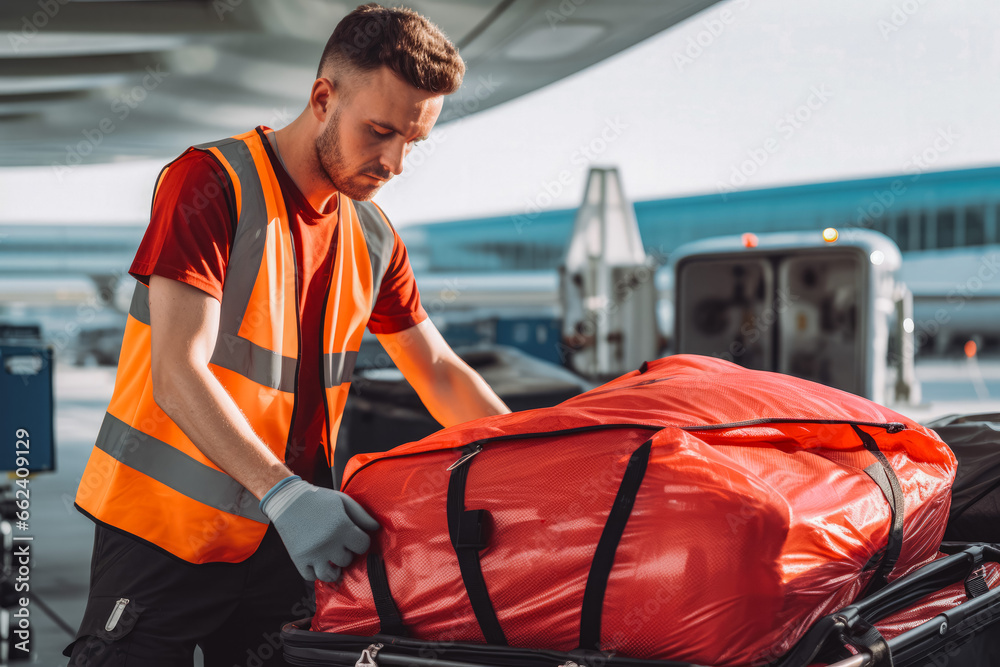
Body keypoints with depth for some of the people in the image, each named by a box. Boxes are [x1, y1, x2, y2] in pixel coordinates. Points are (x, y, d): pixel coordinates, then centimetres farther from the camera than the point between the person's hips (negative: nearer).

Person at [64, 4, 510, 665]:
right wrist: (284, 493, -33)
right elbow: (178, 376, -22)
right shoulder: (211, 182, -14)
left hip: (287, 535, 5)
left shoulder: (375, 238, 6)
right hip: (162, 527, -5)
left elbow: (440, 373, 12)